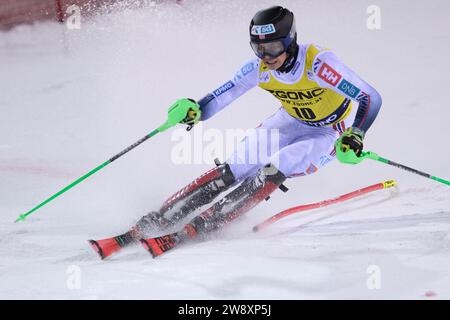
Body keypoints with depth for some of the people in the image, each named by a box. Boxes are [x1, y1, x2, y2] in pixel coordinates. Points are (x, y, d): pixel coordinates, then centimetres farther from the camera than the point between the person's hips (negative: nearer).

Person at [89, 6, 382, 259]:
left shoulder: (318, 63, -34)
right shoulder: (259, 68, -19)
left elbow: (371, 98, -32)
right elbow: (220, 97, -12)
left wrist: (355, 136, -46)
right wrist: (194, 110, -33)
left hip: (329, 133, -4)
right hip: (291, 122, 4)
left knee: (273, 171, -28)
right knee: (231, 171, -12)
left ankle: (202, 226, -25)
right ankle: (159, 220, -11)